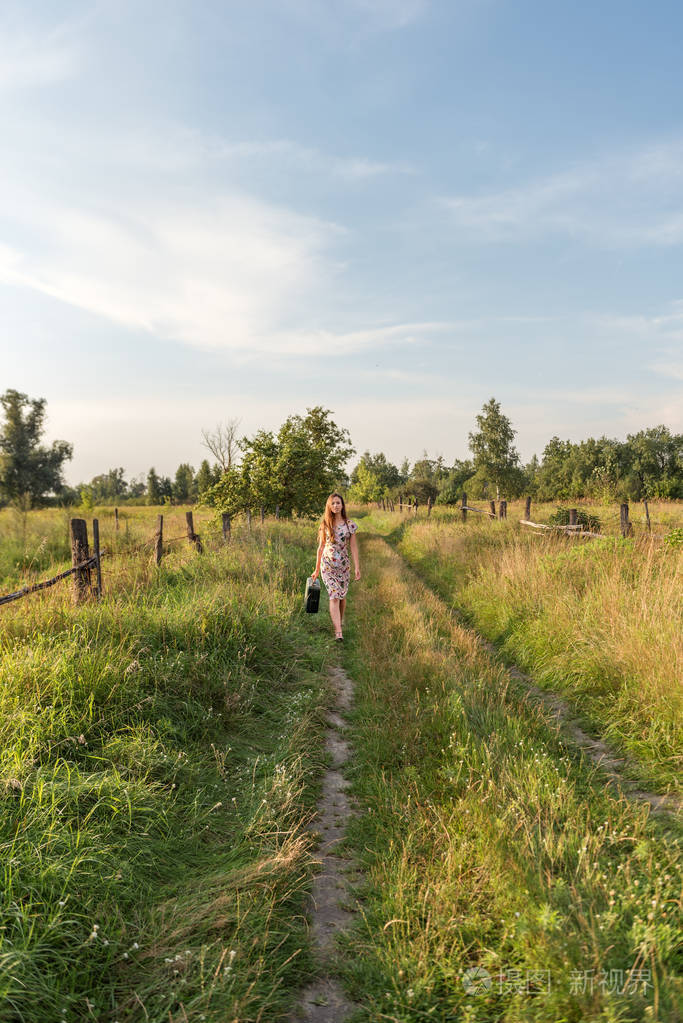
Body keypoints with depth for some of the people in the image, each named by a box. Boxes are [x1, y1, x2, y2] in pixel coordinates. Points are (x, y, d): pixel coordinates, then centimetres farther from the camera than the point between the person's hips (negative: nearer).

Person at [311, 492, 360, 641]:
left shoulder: (350, 525, 0)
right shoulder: (325, 524, 3)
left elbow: (354, 547, 1)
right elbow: (321, 547, 9)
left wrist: (357, 568, -5)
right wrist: (316, 569, 11)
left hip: (343, 564, 1)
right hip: (327, 564, -1)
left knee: (342, 595, 10)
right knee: (334, 596, -11)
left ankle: (340, 621, 37)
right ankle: (338, 632, -17)